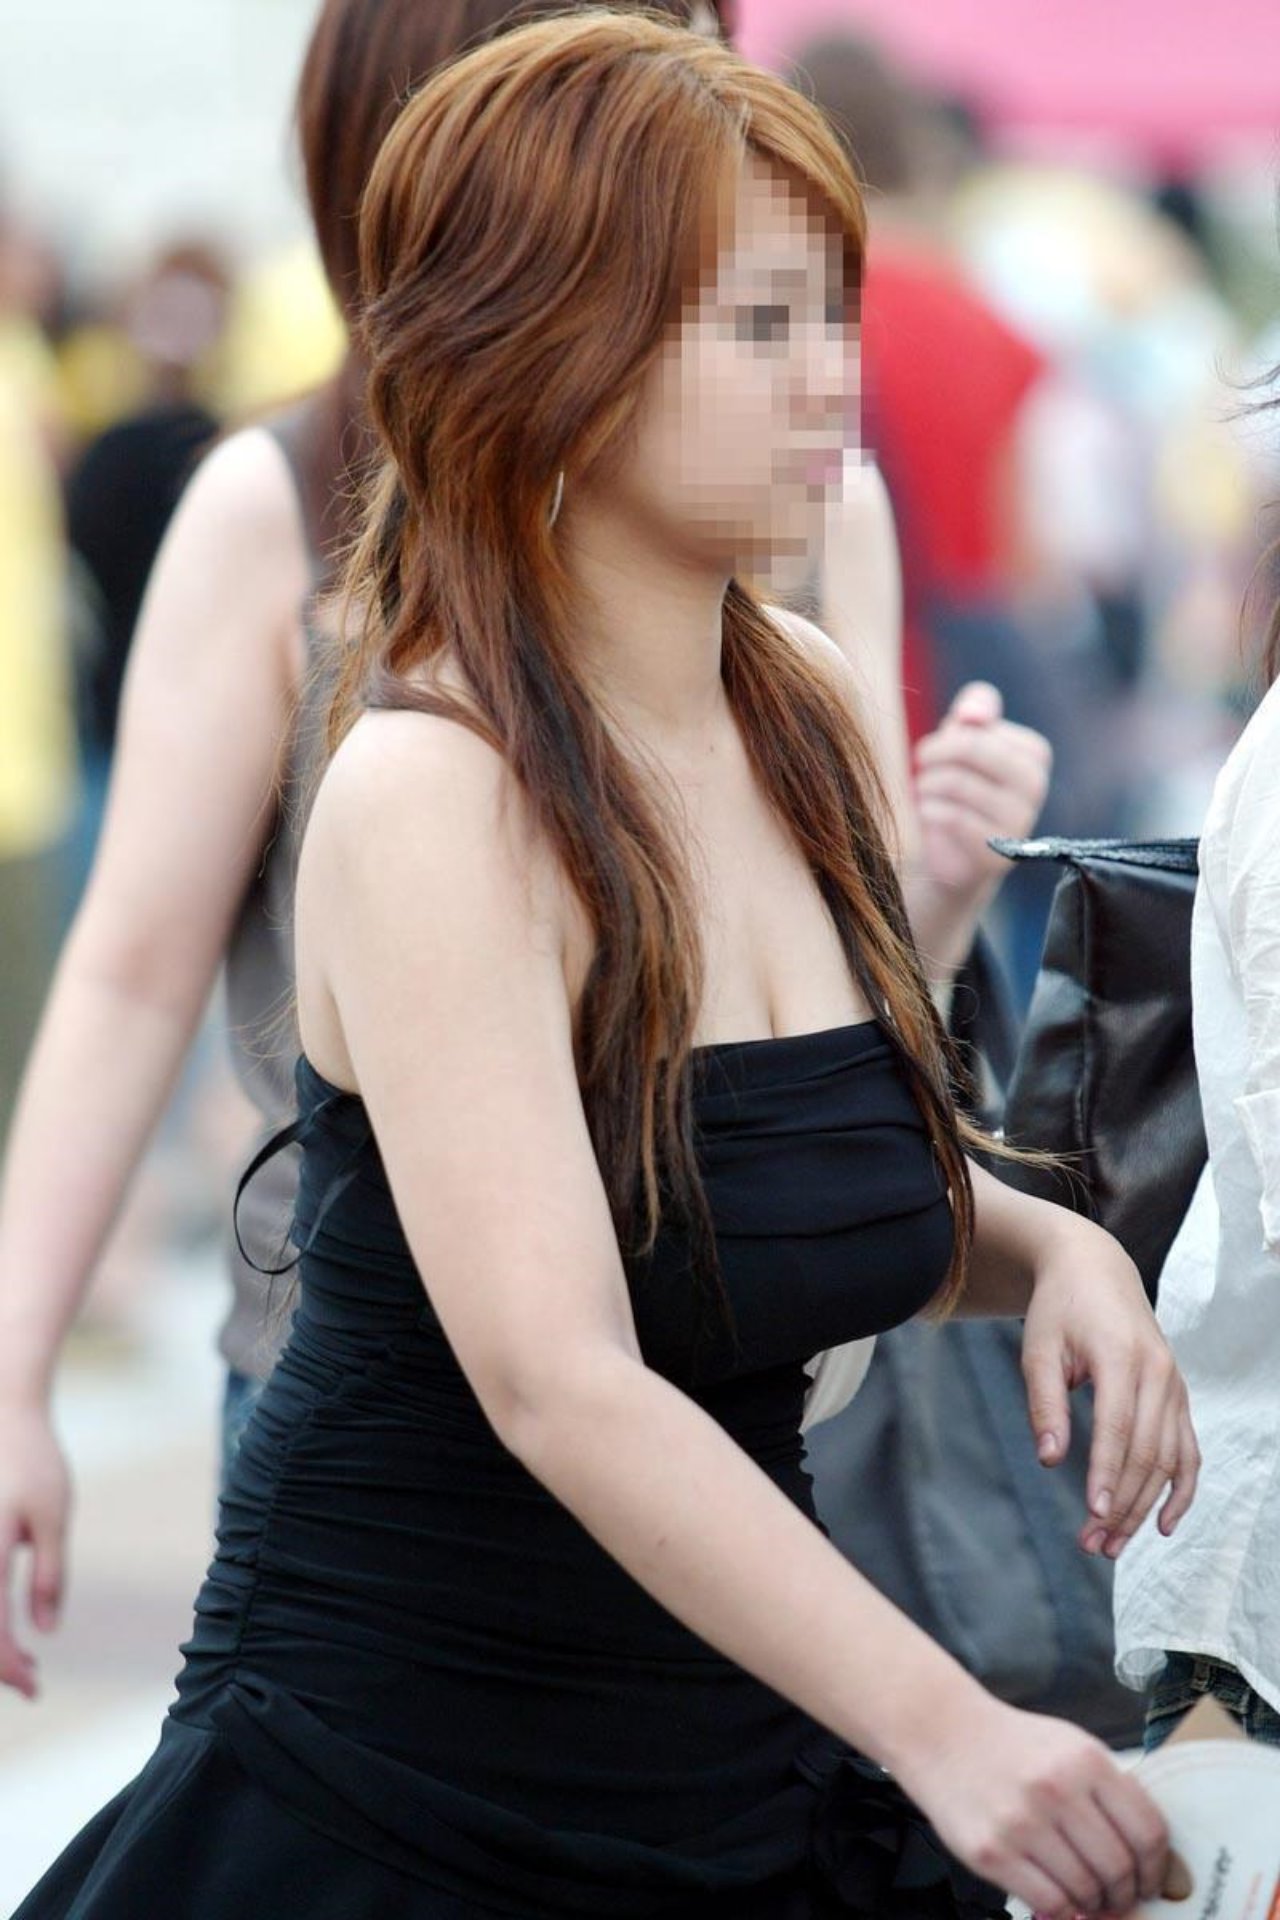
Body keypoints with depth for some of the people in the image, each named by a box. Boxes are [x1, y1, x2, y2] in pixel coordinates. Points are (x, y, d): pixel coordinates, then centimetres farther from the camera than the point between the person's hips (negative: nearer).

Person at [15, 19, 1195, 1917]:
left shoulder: (809, 710, 2)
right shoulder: (430, 794, -20)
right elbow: (560, 1387, -30)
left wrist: (1047, 1248, -5)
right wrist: (942, 1727, -38)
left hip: (745, 1759, 7)